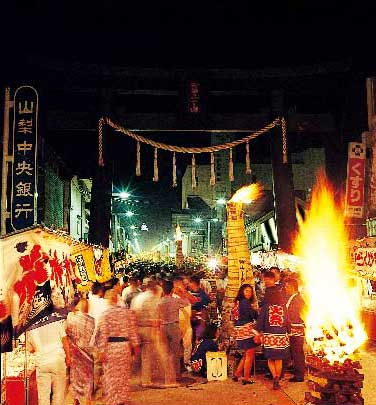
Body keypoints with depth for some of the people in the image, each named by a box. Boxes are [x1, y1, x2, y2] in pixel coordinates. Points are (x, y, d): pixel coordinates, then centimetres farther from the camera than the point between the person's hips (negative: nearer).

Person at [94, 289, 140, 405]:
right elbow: (133, 331, 3)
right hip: (125, 346, 4)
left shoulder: (104, 314, -11)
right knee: (124, 375, 16)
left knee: (111, 375, 8)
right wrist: (136, 345, 12)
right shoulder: (127, 312, 0)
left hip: (110, 347, -3)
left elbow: (102, 334, -13)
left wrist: (101, 351, -10)